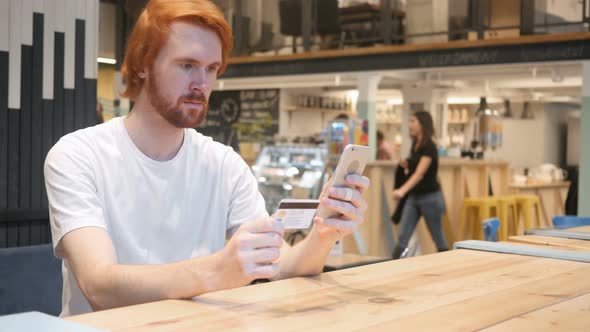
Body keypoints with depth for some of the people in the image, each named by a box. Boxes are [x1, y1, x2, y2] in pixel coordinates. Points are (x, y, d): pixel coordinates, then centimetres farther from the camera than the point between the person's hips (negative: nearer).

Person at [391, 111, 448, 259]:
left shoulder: (429, 147, -17)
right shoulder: (415, 146, 8)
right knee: (403, 239, -2)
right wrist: (406, 165, 0)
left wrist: (402, 190, -43)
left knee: (438, 239, 7)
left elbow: (420, 173, -30)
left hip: (430, 197, -8)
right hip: (413, 197, 8)